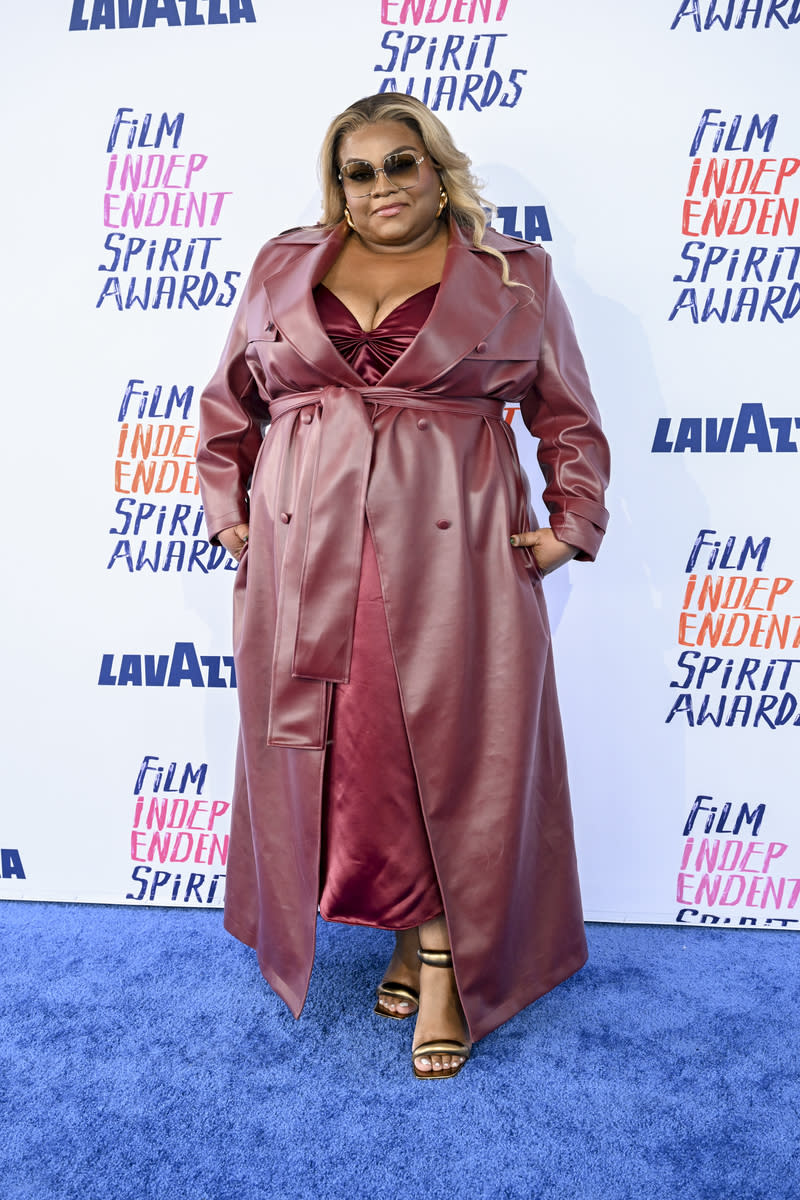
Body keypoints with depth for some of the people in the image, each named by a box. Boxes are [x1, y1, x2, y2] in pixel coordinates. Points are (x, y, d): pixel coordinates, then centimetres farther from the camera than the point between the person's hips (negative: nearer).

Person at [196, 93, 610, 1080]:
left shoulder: (514, 276, 9)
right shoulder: (282, 268, 15)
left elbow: (568, 418, 11)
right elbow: (228, 404, 19)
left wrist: (570, 526, 2)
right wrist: (226, 512, 11)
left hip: (454, 556, -2)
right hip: (304, 558, 3)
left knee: (455, 756, -1)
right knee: (333, 754, 5)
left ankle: (445, 960, 15)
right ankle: (406, 932, 24)